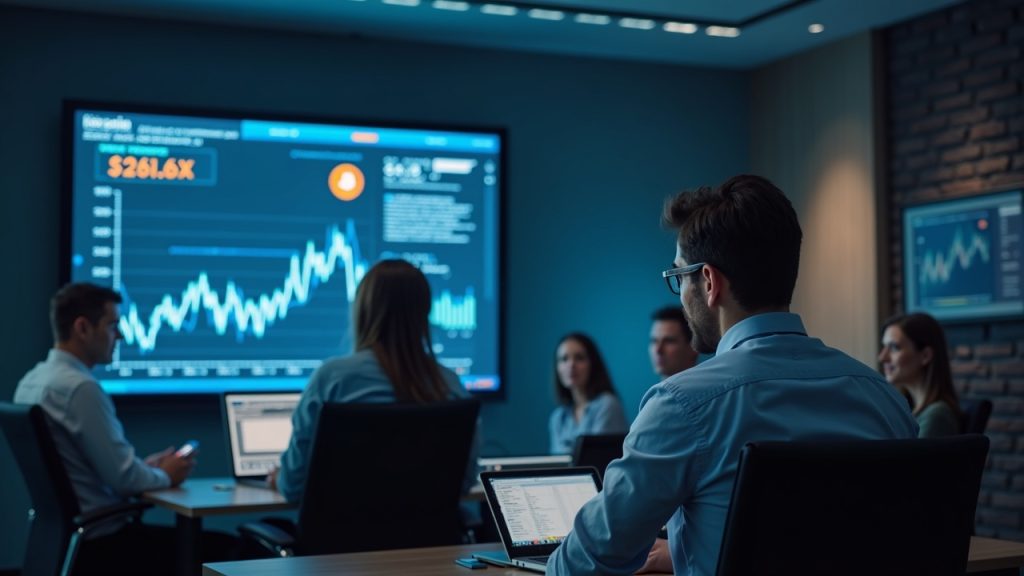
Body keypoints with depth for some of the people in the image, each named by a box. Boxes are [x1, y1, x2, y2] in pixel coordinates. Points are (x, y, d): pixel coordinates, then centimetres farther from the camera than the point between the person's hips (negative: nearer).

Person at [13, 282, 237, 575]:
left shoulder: (33, 380, 8)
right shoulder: (80, 387, -22)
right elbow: (123, 478, -20)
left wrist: (144, 465, 14)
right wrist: (164, 476, 0)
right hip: (97, 543, -10)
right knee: (224, 547, -6)